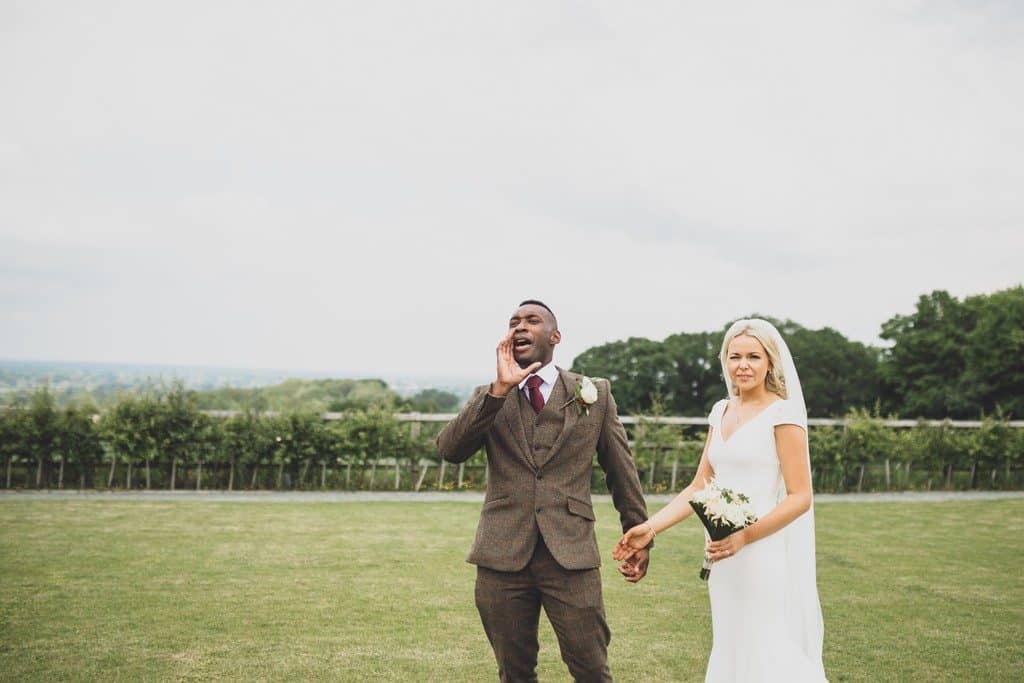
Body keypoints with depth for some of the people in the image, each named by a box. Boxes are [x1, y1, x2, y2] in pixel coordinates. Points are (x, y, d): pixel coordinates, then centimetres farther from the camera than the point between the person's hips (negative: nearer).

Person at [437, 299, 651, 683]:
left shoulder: (595, 393, 5)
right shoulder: (487, 397, 7)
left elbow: (621, 468, 10)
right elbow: (449, 449, -10)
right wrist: (500, 389, -18)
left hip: (571, 553, -1)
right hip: (502, 555, 2)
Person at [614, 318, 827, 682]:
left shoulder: (783, 411, -8)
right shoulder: (721, 411, 11)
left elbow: (800, 497, -13)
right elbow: (699, 487, 10)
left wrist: (745, 536, -24)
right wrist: (651, 527, -1)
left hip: (765, 555, -7)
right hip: (725, 558, 7)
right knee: (732, 653, 14)